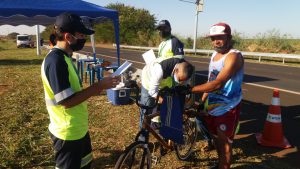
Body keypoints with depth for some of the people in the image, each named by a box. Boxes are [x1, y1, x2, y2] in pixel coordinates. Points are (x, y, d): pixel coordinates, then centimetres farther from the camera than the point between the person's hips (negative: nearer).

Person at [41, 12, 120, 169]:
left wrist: (95, 89, 2)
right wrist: (98, 86, -22)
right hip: (67, 133, -9)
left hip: (78, 128, 9)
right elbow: (67, 101, -27)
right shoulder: (56, 61, -25)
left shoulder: (65, 57, 7)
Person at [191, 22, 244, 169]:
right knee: (216, 138, 21)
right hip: (212, 105, 8)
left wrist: (189, 89, -34)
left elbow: (217, 84, -31)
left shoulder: (234, 56, -21)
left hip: (227, 108, -8)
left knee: (224, 142, 4)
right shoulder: (214, 55, 7)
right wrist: (202, 102, 14)